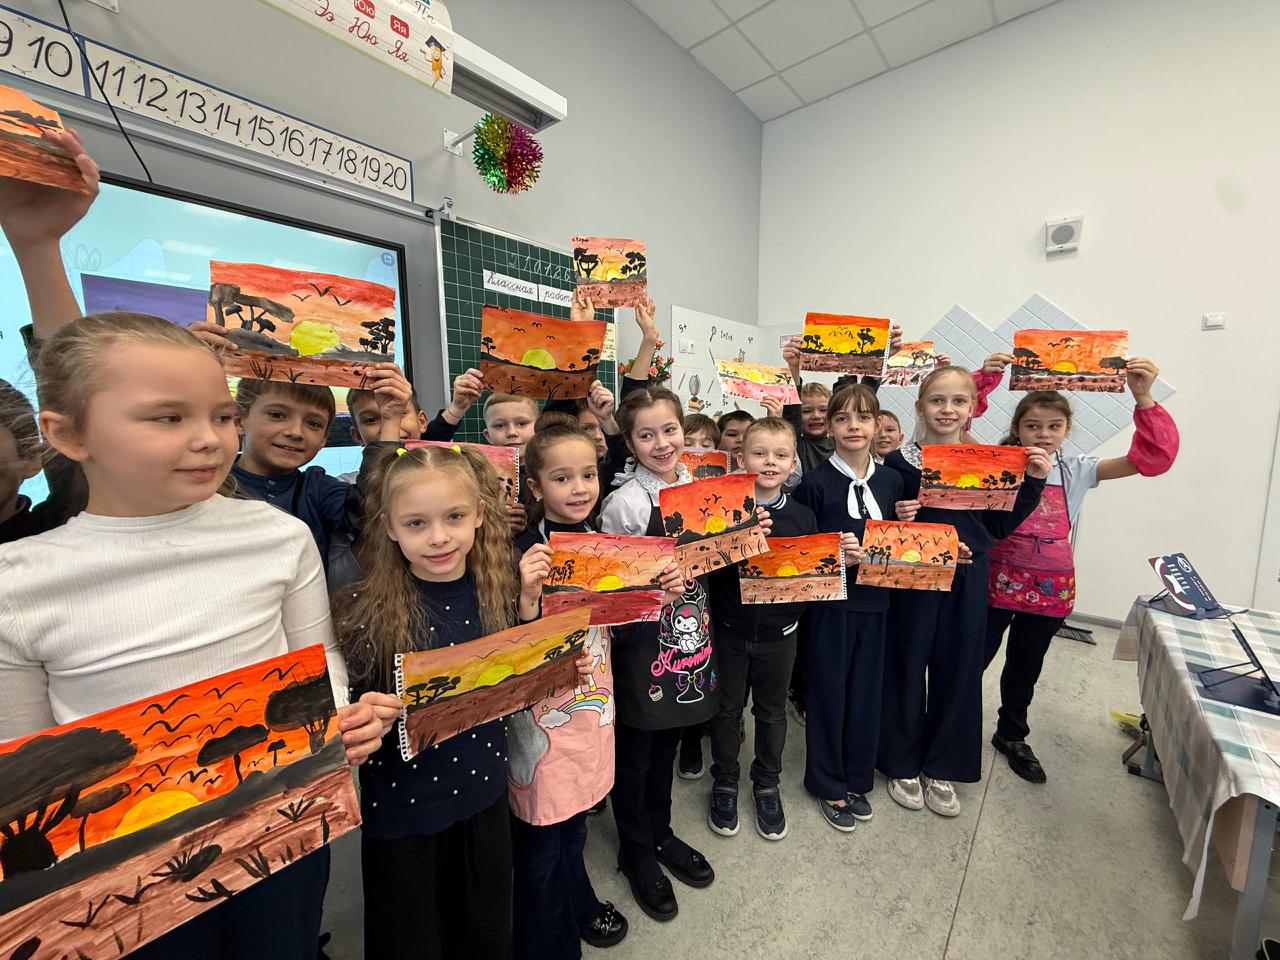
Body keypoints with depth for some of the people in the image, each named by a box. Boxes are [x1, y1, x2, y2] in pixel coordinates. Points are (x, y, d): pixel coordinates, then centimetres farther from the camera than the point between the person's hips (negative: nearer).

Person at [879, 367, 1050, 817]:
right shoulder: (899, 463, -6)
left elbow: (1001, 526, 6)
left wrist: (1034, 481, -2)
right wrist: (897, 519, -25)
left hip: (967, 580, 3)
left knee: (958, 670, 13)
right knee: (906, 667, 8)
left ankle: (942, 769, 34)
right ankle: (902, 765, 30)